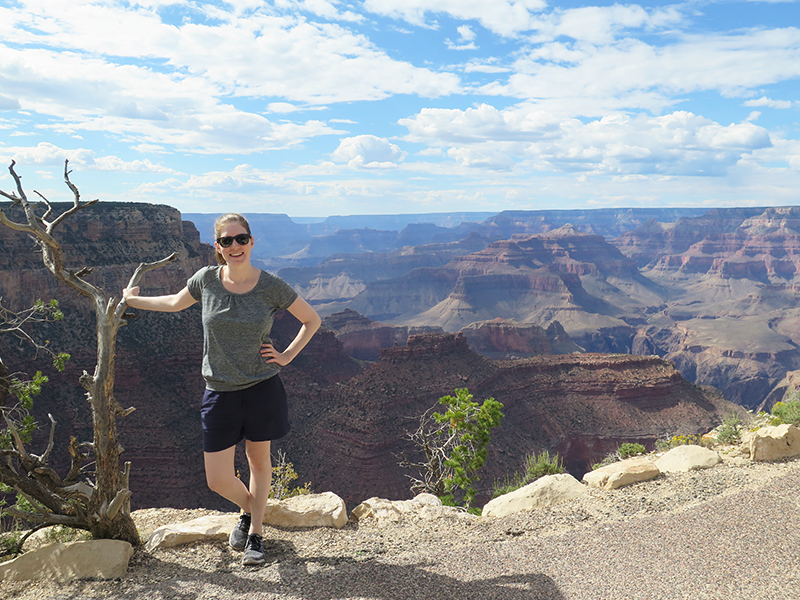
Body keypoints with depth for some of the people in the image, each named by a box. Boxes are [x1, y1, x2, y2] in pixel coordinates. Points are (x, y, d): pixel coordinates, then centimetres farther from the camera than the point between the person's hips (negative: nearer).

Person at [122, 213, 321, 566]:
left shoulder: (271, 286, -9)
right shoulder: (206, 280, -4)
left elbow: (312, 320, 4)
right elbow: (176, 303, 19)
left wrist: (287, 356, -2)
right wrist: (131, 300, 29)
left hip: (262, 388, -1)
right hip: (220, 392, 2)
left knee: (258, 460, 14)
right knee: (218, 481, 3)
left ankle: (255, 535, 34)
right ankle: (248, 510, 37)